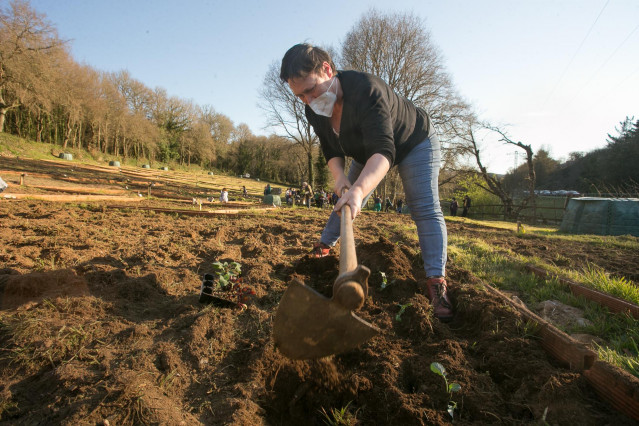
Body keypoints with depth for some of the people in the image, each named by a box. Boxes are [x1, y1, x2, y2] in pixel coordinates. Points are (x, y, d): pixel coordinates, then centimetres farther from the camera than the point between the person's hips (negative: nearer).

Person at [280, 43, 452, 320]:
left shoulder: (366, 91, -42)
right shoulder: (314, 111, -18)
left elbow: (383, 151, -53)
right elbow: (331, 150, -9)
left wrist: (358, 189, -70)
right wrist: (339, 175, -30)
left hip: (415, 143, -6)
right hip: (367, 152, 7)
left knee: (425, 209, -19)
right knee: (346, 200, 10)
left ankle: (436, 282, -20)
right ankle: (323, 247, 27)